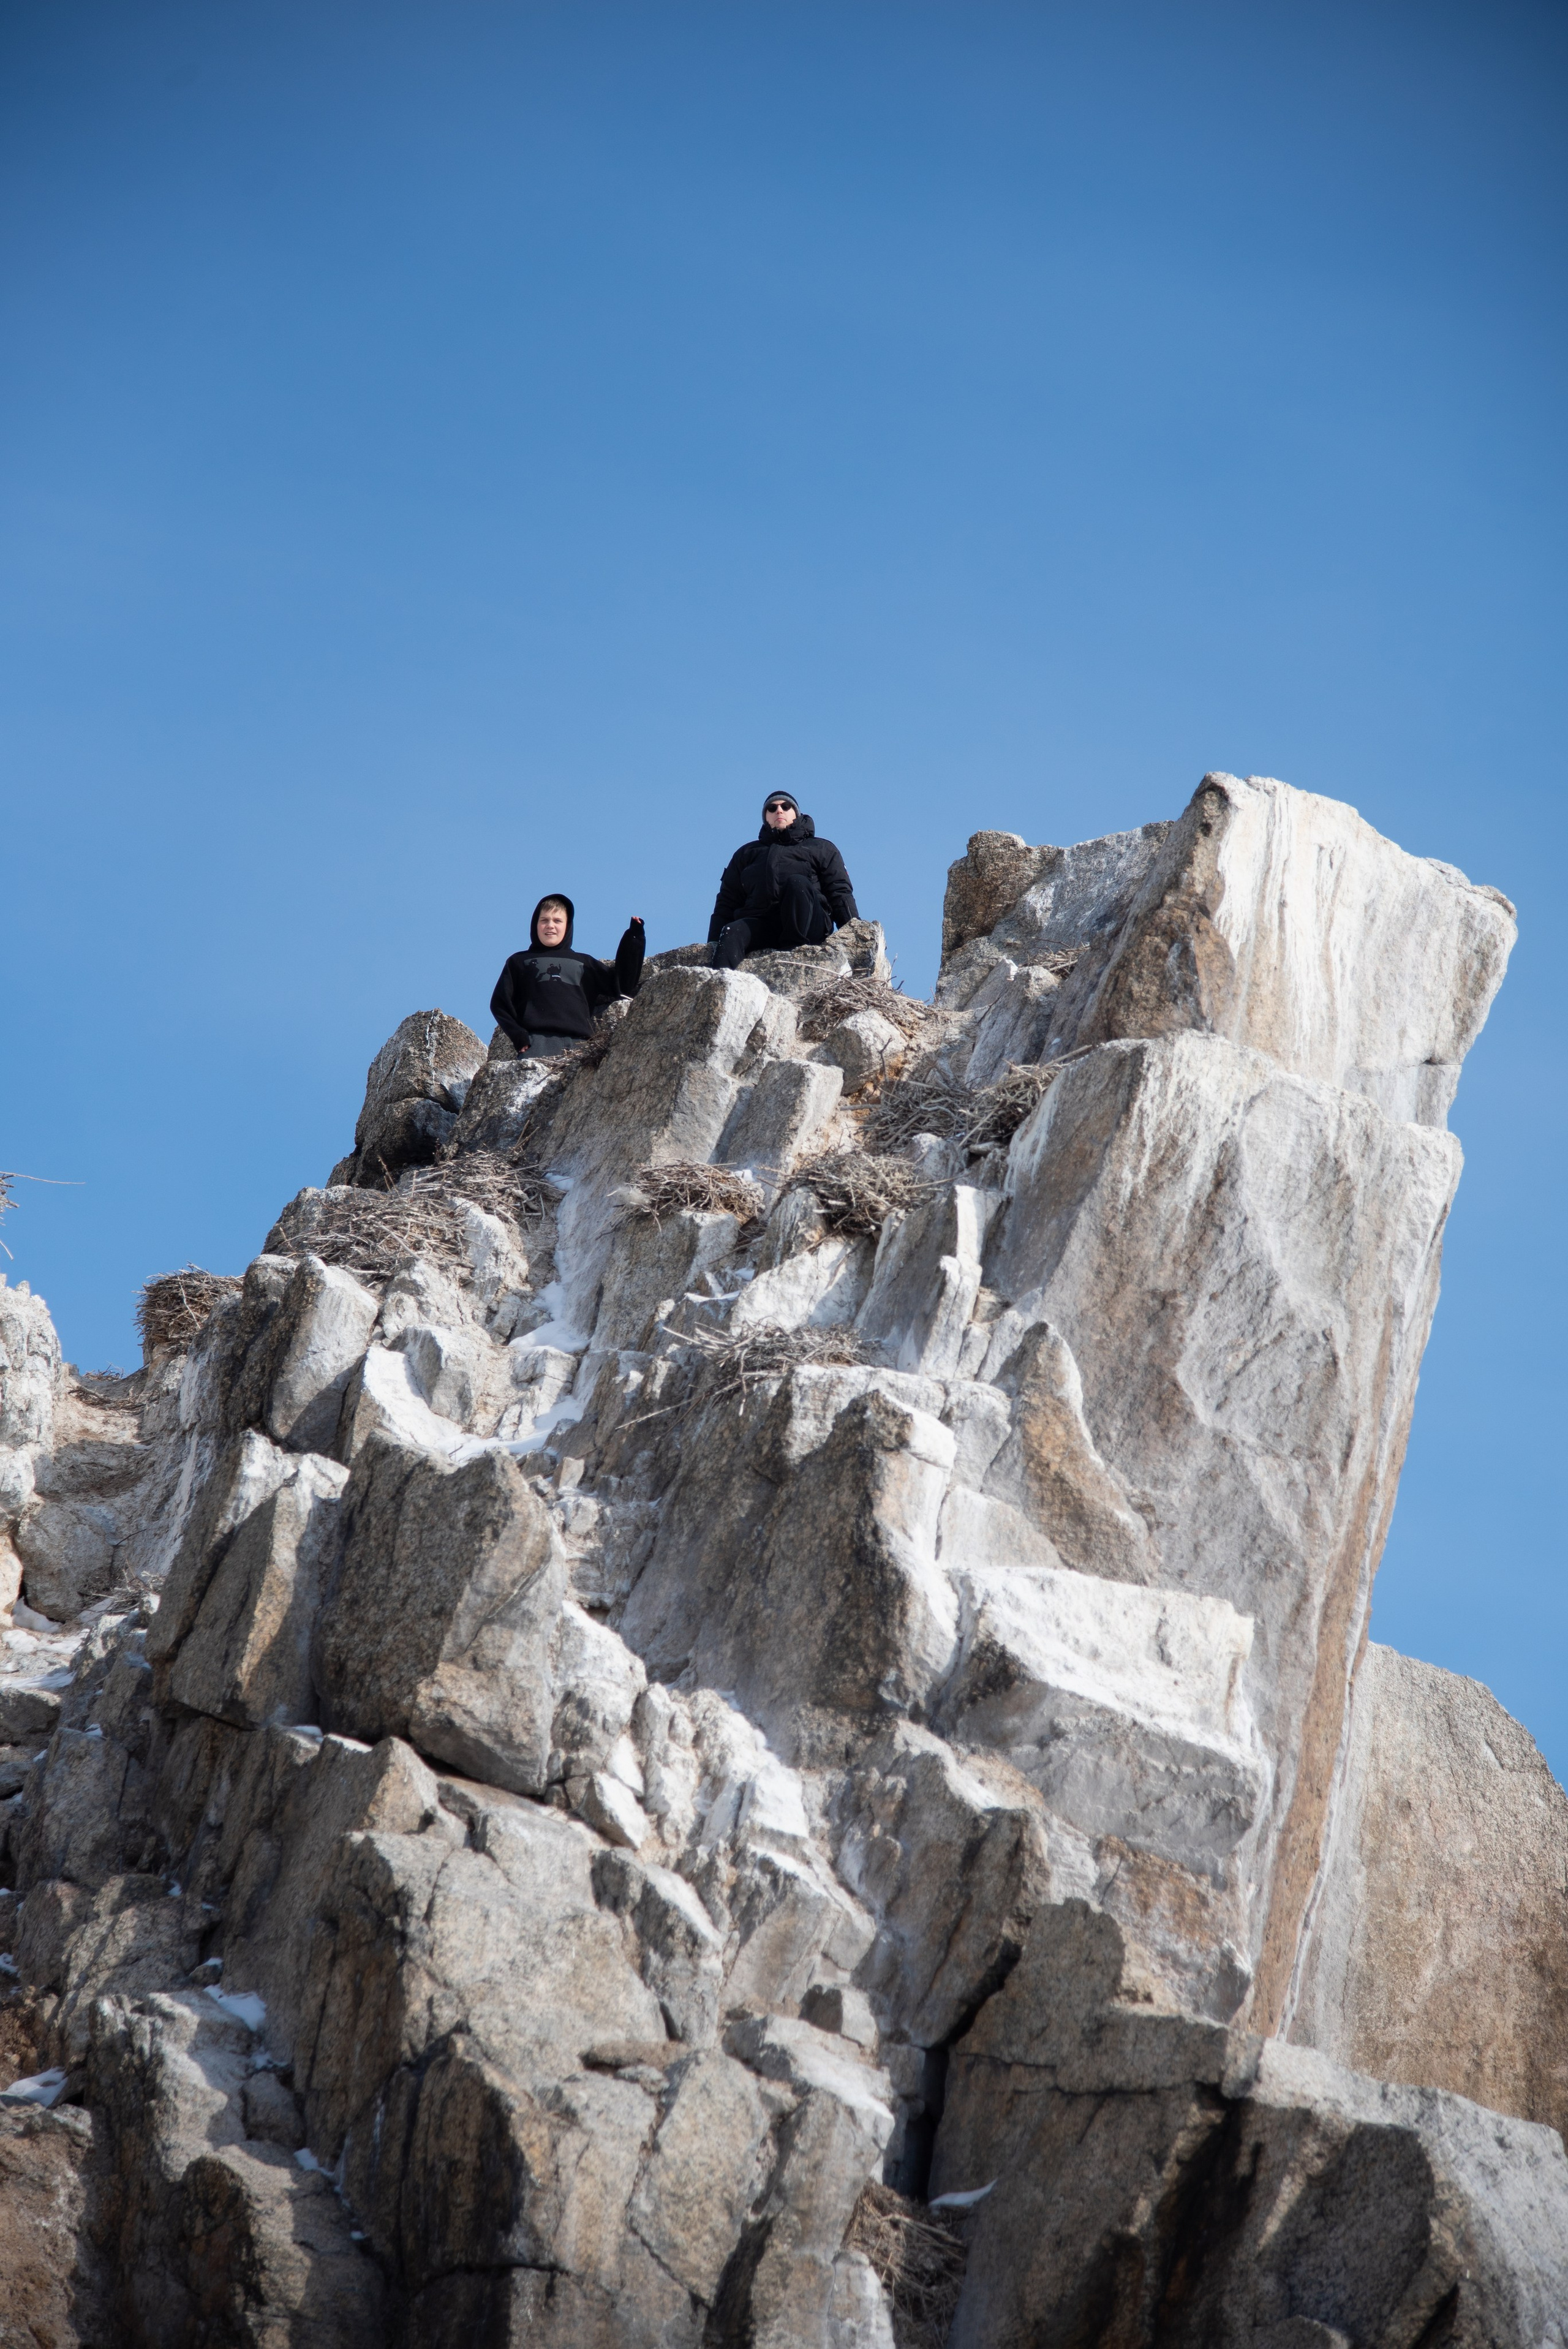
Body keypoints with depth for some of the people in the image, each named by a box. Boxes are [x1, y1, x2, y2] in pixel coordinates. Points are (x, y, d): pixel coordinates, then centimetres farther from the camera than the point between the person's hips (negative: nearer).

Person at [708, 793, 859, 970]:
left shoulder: (821, 849, 27)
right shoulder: (747, 854, 32)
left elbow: (839, 891, 13)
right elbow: (727, 902, 24)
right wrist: (713, 943, 9)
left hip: (810, 927, -1)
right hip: (760, 925, 1)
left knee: (797, 882, -31)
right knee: (731, 933, -32)